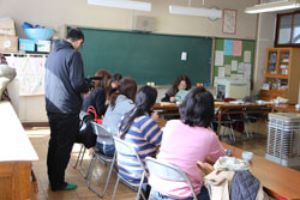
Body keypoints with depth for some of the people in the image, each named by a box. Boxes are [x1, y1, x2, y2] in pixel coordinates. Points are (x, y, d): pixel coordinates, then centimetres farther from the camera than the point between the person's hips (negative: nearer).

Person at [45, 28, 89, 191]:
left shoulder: (53, 54, 12)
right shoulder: (73, 54, -13)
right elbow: (77, 83, -19)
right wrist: (86, 88, 3)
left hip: (52, 107, 8)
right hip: (67, 108, -8)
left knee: (54, 143, 18)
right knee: (64, 146, 2)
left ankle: (52, 178, 30)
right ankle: (58, 183, 12)